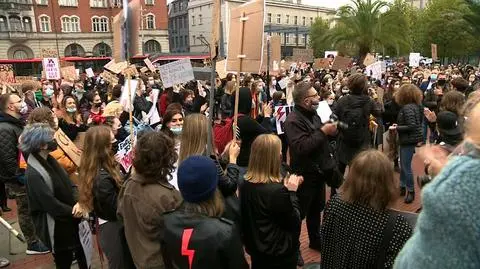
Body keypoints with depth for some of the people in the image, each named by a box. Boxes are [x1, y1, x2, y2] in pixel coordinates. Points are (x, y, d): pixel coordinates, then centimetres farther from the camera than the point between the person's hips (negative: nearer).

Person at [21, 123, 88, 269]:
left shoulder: (50, 160, 2)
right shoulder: (33, 174, -24)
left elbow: (68, 183, 3)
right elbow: (51, 204, -24)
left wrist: (78, 202, -14)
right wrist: (74, 212, -13)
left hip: (70, 220, 8)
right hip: (56, 227, -8)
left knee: (83, 256, 21)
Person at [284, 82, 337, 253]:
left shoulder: (312, 114, 8)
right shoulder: (293, 120, -22)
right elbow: (301, 147, -33)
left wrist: (330, 130, -4)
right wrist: (322, 131, -27)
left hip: (318, 171, 9)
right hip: (304, 175, -9)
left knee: (316, 209, 23)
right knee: (299, 213, 4)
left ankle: (315, 240, 41)